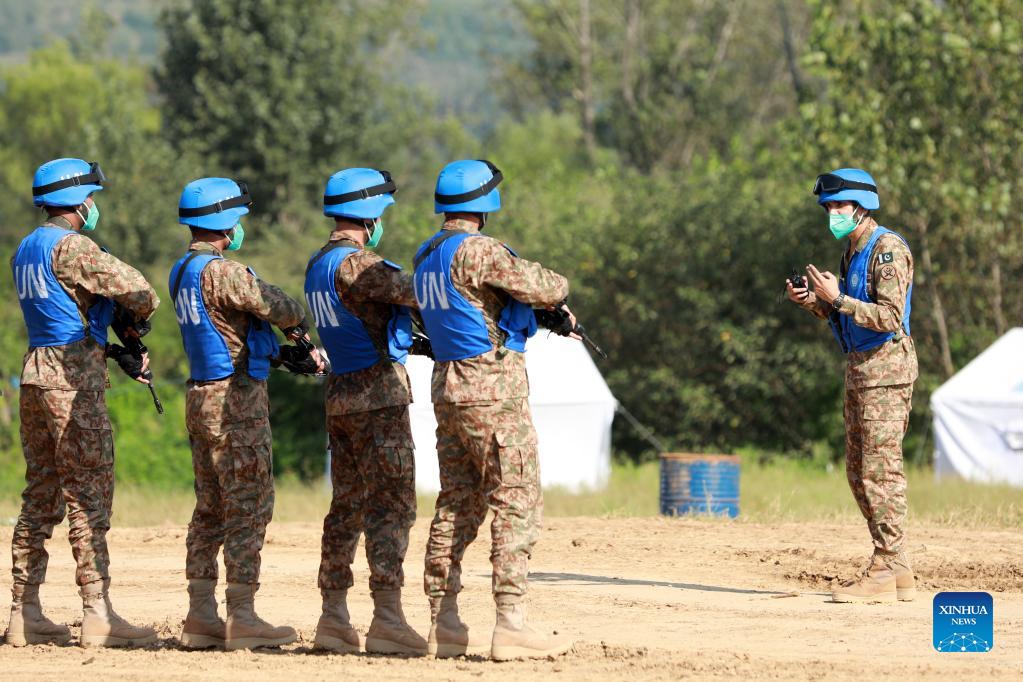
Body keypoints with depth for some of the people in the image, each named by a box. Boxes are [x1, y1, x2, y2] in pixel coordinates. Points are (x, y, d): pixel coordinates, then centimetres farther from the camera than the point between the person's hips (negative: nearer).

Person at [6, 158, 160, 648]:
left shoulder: (25, 249, 18)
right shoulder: (69, 246, -12)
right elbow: (131, 285, -17)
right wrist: (144, 312, 6)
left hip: (36, 374, 9)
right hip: (73, 380, -9)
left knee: (41, 496, 11)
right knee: (88, 493, -9)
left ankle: (25, 612, 11)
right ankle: (98, 614, -12)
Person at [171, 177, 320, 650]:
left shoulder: (183, 272, 12)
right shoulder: (221, 272, -18)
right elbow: (279, 309, -13)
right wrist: (301, 319, 12)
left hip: (200, 399, 9)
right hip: (237, 402, -9)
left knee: (210, 509, 12)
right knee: (249, 509, -6)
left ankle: (200, 616, 12)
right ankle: (242, 617, -7)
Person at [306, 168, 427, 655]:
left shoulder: (318, 264, 14)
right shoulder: (355, 263, -15)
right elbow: (413, 292, -16)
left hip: (339, 395, 9)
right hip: (379, 393, -9)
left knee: (347, 505, 12)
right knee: (391, 504, -9)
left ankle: (333, 615, 13)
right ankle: (387, 617, -14)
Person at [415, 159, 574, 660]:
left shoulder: (426, 256, 12)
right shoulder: (477, 251, -16)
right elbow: (542, 288, -18)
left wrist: (552, 313, 17)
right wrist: (558, 285, 7)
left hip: (448, 386, 9)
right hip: (493, 385, -9)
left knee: (456, 505, 12)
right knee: (517, 504, -7)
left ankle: (442, 621, 13)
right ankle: (510, 624, -13)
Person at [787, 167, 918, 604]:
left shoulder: (887, 250, -13)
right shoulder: (853, 252, 18)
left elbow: (889, 318, -21)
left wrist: (837, 298, -23)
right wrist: (816, 304, 5)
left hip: (886, 368, -10)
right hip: (859, 370, 10)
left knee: (880, 469, -11)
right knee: (859, 471, 10)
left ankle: (884, 573, -12)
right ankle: (897, 571, 12)